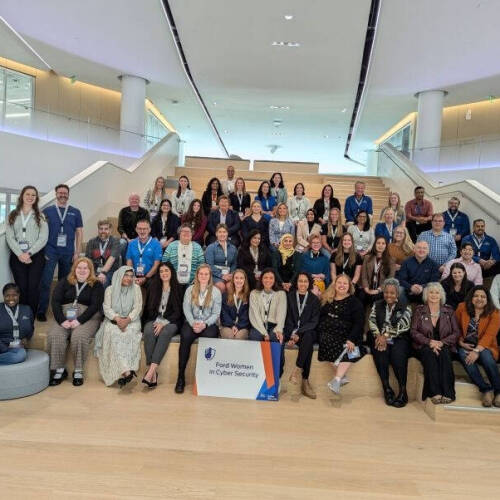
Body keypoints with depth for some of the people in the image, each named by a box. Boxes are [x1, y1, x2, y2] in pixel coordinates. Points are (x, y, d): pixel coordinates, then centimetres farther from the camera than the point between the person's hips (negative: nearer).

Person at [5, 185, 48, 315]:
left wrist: (29, 253, -12)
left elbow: (43, 238, -2)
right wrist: (20, 254, -12)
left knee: (33, 287, -5)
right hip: (17, 257, 1)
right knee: (21, 287, -1)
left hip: (36, 256, -1)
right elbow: (9, 237, 2)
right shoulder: (12, 215, 12)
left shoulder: (40, 216, 9)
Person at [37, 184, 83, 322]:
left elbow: (79, 232, 7)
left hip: (68, 253, 2)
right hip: (50, 252, -2)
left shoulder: (75, 212, 7)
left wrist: (77, 252, 1)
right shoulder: (47, 211, 4)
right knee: (45, 282, -8)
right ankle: (41, 311, 0)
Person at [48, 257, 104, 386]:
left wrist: (79, 320, -16)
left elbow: (95, 305, -4)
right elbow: (55, 302, 5)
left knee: (79, 337, -32)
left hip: (87, 317, -2)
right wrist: (62, 320, -11)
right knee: (54, 336, -26)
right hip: (65, 316, 3)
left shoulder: (97, 285, 8)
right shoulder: (64, 282, 16)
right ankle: (59, 369, -12)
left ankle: (78, 371, -18)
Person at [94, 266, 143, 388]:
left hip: (131, 320, 0)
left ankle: (122, 373, -37)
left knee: (130, 333, -33)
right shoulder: (110, 289, 9)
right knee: (112, 332, -32)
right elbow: (107, 308, -1)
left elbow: (137, 308, -2)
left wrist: (127, 320, -19)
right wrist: (117, 318, -20)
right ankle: (126, 371, -41)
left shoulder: (136, 288, 6)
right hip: (113, 320, 0)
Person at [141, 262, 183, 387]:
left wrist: (163, 323, -14)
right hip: (154, 320, 2)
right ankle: (153, 373, -33)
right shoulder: (153, 286, 13)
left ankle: (150, 372, -40)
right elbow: (149, 308, 13)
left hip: (171, 321, -2)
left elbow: (178, 311, -1)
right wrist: (157, 322, -2)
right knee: (149, 332, -31)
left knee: (165, 333, -34)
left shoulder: (178, 289, 5)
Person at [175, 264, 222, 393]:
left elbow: (216, 313, 1)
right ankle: (181, 376, -24)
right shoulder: (190, 289, 12)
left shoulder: (215, 291, 7)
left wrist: (204, 324, -15)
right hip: (191, 322, 1)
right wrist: (193, 323, -14)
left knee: (210, 337, -34)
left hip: (209, 324, -1)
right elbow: (186, 309, 3)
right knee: (185, 337, -31)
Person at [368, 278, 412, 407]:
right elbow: (372, 321, 4)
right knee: (380, 353, -30)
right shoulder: (377, 305, 15)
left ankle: (403, 390, -19)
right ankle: (386, 388, -18)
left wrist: (386, 336, -17)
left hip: (398, 340, -1)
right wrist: (379, 336, -13)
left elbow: (401, 326, -6)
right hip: (380, 339, 2)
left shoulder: (405, 308, 6)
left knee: (398, 355, -31)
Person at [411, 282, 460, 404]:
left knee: (444, 353, -33)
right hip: (424, 346, -1)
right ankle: (435, 393, -38)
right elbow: (414, 332, 2)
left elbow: (456, 332, 5)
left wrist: (442, 342, -12)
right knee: (429, 353, -34)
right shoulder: (419, 310, 9)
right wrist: (430, 342, -14)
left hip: (444, 346, 1)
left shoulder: (449, 311, 13)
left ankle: (447, 393, -35)